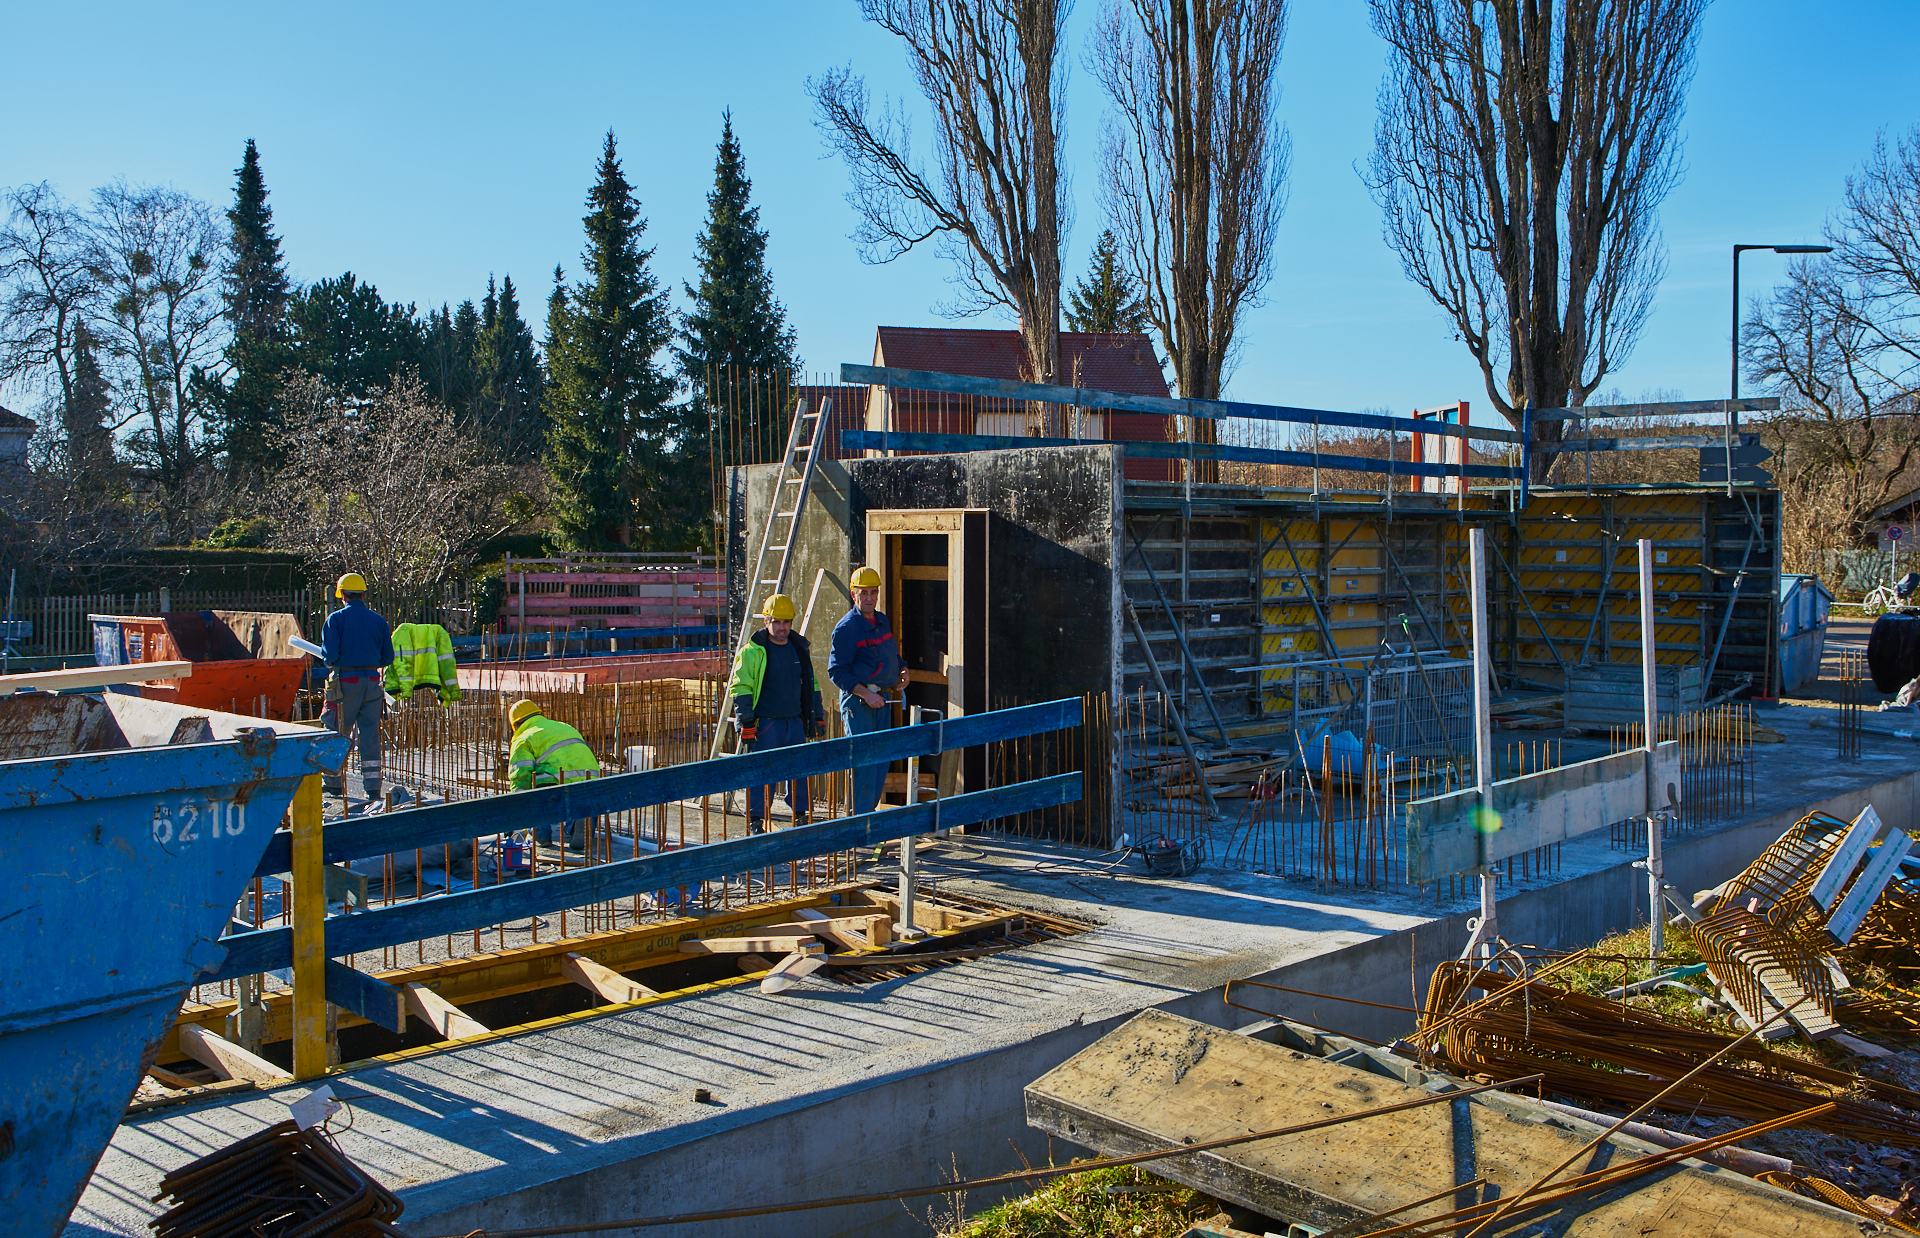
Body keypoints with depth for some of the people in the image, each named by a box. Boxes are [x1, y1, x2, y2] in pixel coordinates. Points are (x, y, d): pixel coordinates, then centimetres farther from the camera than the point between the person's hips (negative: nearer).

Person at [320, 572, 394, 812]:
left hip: (346, 682, -3)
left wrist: (328, 658, 11)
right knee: (370, 735, 5)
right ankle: (372, 789, 2)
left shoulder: (336, 619, -4)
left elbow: (330, 655, -12)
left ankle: (333, 783, 20)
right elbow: (388, 658, 8)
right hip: (373, 681, 3)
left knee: (337, 733, 10)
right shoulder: (378, 621, 7)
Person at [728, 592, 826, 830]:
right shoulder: (752, 651, -4)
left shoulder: (801, 648, 12)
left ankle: (801, 817, 18)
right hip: (765, 724, -5)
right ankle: (755, 820, 6)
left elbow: (811, 684, 21)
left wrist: (818, 717, 18)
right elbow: (740, 688, -6)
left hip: (795, 722, 5)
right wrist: (746, 724, -12)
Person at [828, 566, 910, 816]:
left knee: (881, 760, 11)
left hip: (882, 699, 8)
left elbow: (892, 656, 29)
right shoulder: (846, 628, -10)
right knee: (863, 761, -9)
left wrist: (901, 671, 7)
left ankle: (861, 810, 23)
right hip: (857, 700, -8)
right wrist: (866, 694, -20)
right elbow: (836, 671, -14)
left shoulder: (883, 622, 14)